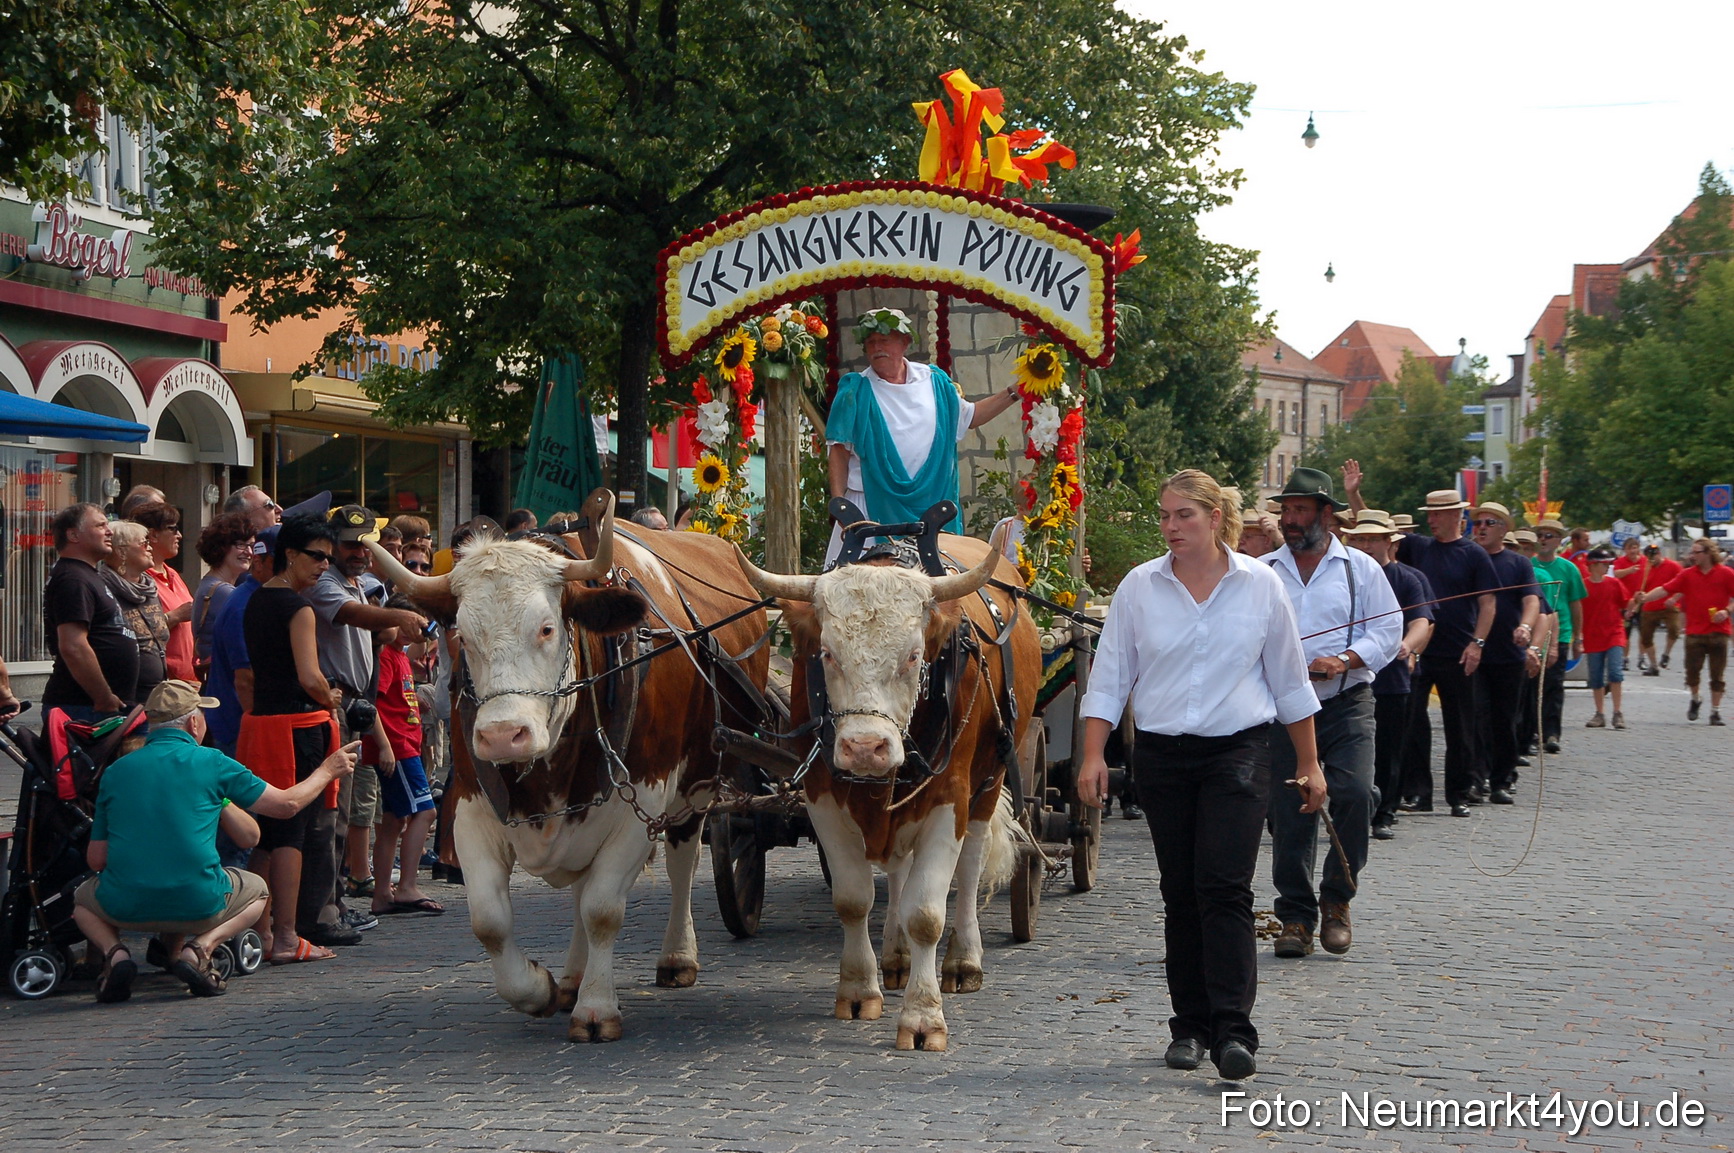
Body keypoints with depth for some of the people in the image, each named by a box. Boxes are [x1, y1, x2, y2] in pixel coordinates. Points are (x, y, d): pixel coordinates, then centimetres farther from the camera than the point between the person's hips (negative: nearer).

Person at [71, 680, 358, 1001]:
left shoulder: (115, 772, 8)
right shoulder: (212, 763, 1)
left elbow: (95, 859, 11)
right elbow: (287, 804, 9)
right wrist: (328, 770, 27)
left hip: (125, 907, 2)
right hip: (198, 905, -2)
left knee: (84, 897, 35)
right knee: (256, 890, 29)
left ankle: (114, 951, 2)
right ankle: (200, 948, 0)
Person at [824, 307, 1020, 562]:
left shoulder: (933, 381, 9)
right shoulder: (855, 390, 1)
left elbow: (969, 417, 23)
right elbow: (840, 453, 0)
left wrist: (1013, 393, 17)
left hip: (928, 505, 3)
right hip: (873, 506, -3)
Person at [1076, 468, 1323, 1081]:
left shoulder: (1260, 584, 1)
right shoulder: (1139, 587, 2)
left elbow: (1289, 680, 8)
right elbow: (1109, 676, 4)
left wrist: (1309, 764, 10)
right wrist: (1092, 755, -6)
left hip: (1239, 754, -2)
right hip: (1162, 755, 2)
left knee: (1225, 888, -13)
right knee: (1181, 893, 6)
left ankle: (1232, 1031, -14)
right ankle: (1189, 1026, 16)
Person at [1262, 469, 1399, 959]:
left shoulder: (1360, 568, 8)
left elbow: (1388, 631, 3)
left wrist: (1344, 660, -12)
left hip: (1346, 702, -1)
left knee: (1354, 794, -18)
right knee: (1289, 811, -1)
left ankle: (1336, 900, 2)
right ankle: (1296, 915, 10)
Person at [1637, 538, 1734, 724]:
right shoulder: (1687, 575, 6)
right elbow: (1665, 590, -1)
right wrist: (1644, 598, -11)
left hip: (1718, 631, -2)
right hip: (1694, 632, 2)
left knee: (1717, 675, 2)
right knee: (1692, 671, 0)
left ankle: (1715, 711, 10)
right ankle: (1694, 700, 26)